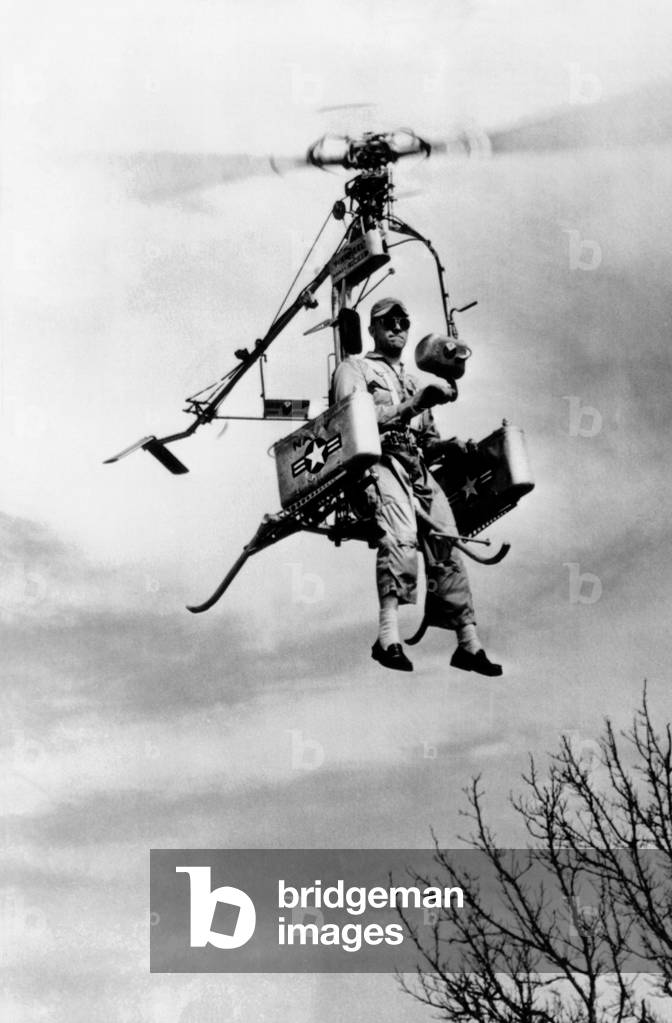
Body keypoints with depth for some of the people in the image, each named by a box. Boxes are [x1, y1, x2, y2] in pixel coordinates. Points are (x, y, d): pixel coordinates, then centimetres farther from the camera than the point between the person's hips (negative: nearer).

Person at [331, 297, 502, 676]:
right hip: (379, 462, -6)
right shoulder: (355, 368, 15)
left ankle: (469, 642, -7)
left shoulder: (414, 382, 34)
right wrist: (410, 407, -12)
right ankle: (389, 636, -37)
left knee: (445, 543, -10)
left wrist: (447, 445, 8)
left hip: (418, 469, 6)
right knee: (401, 536, -32)